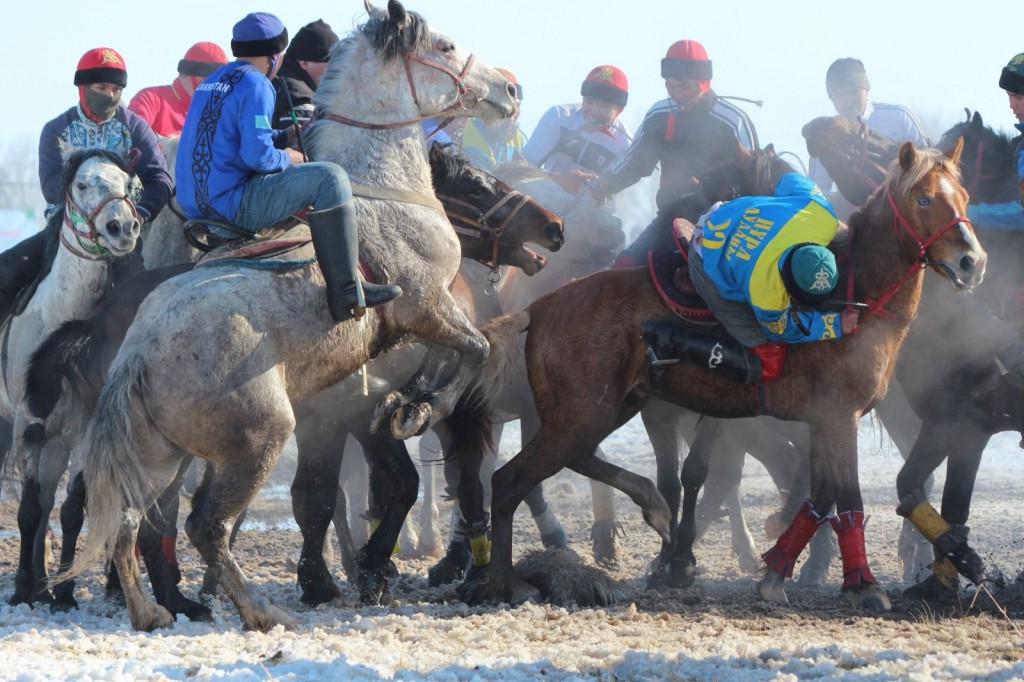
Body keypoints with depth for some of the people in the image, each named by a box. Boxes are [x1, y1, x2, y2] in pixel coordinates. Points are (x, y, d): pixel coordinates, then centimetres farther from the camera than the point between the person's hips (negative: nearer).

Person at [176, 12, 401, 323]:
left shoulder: (213, 80, 16)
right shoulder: (255, 85, -13)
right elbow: (257, 155, -23)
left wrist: (285, 136, 24)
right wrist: (286, 158, -3)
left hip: (194, 203, 10)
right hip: (233, 208, -10)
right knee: (328, 177, -12)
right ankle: (346, 290, -16)